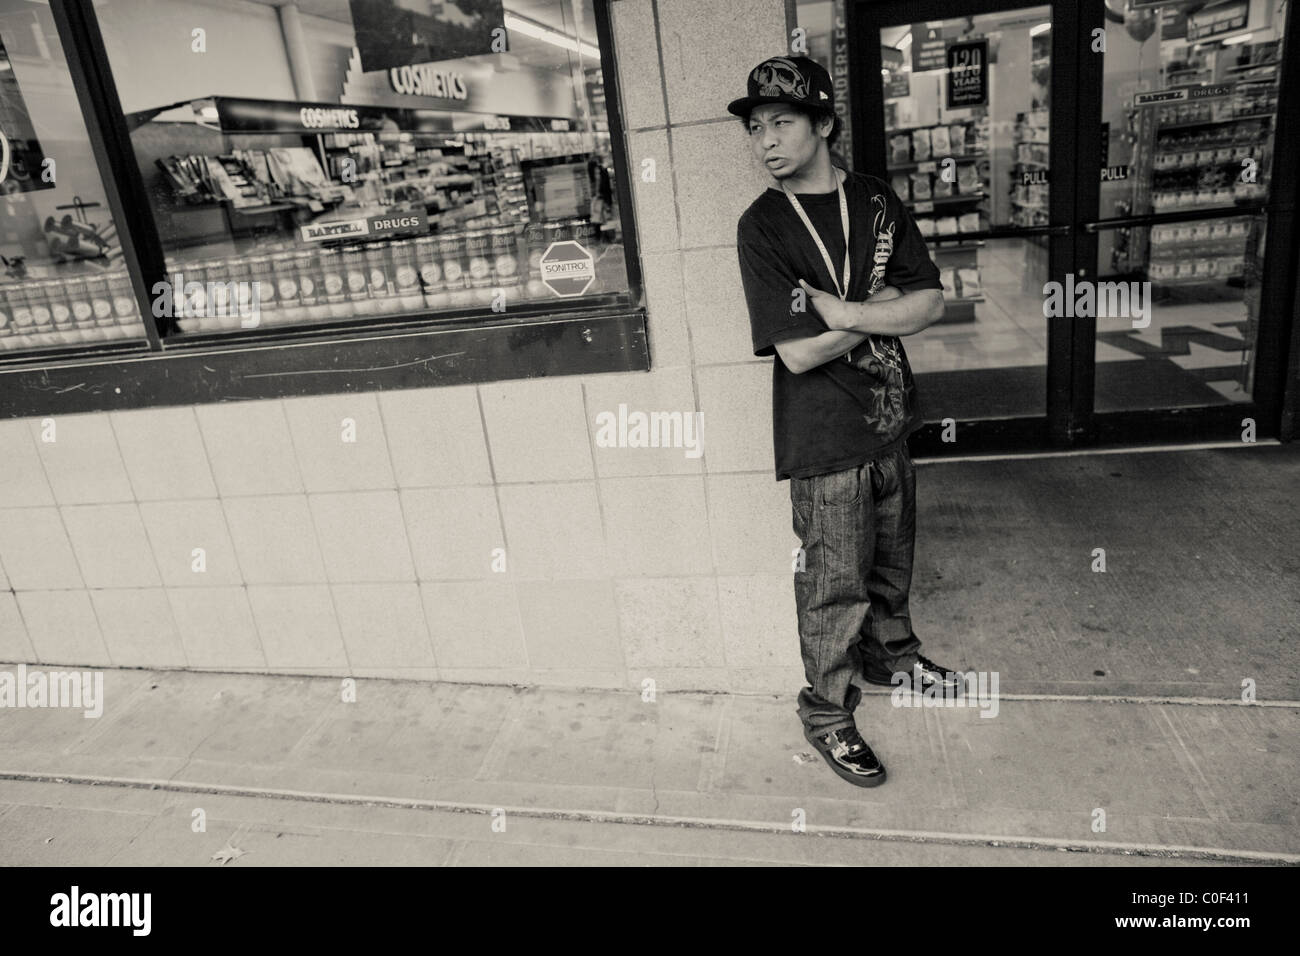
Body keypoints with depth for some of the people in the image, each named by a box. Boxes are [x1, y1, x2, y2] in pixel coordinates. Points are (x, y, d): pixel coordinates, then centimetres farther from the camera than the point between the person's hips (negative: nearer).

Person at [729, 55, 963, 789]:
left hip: (889, 424, 5)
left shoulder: (877, 201, 3)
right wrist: (884, 310, -9)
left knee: (892, 561, 22)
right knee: (835, 585, 5)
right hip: (824, 442, -5)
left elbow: (931, 302, -4)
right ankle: (828, 713, 24)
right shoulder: (763, 227, -12)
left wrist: (845, 311, -17)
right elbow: (798, 351, -20)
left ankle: (892, 655, 47)